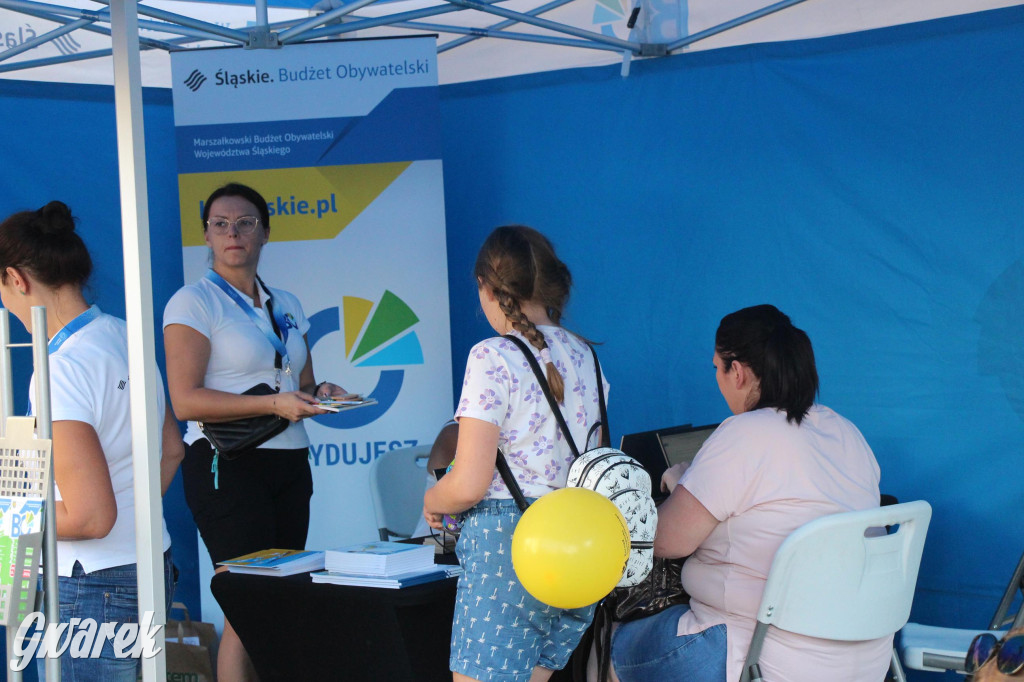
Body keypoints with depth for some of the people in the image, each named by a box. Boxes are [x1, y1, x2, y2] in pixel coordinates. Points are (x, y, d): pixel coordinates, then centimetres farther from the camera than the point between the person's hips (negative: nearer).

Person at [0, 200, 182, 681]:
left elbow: (90, 518, -22)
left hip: (93, 587, -9)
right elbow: (171, 450, 18)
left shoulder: (61, 371, -21)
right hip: (152, 565, 9)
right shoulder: (126, 336, 5)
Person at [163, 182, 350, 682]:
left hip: (289, 465, 7)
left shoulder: (287, 306, 17)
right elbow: (186, 401, -12)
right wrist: (273, 403, -20)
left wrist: (320, 395, 1)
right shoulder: (193, 303, -3)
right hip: (228, 466, -6)